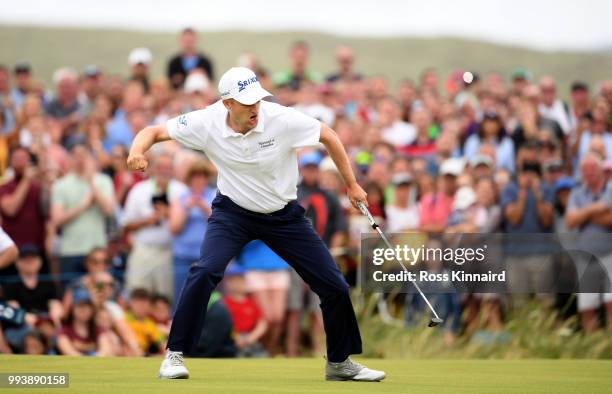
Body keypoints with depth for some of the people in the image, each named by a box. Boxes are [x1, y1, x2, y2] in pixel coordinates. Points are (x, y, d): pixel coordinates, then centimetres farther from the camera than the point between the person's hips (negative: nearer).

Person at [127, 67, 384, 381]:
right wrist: (138, 151, -36)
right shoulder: (207, 123, -21)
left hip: (285, 216, 1)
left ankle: (339, 362, 25)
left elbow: (328, 137, -9)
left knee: (334, 286, 0)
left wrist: (352, 185, -2)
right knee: (205, 271, -29)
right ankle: (175, 355, -15)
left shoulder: (283, 119, -25)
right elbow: (154, 131, -12)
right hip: (233, 212, -1)